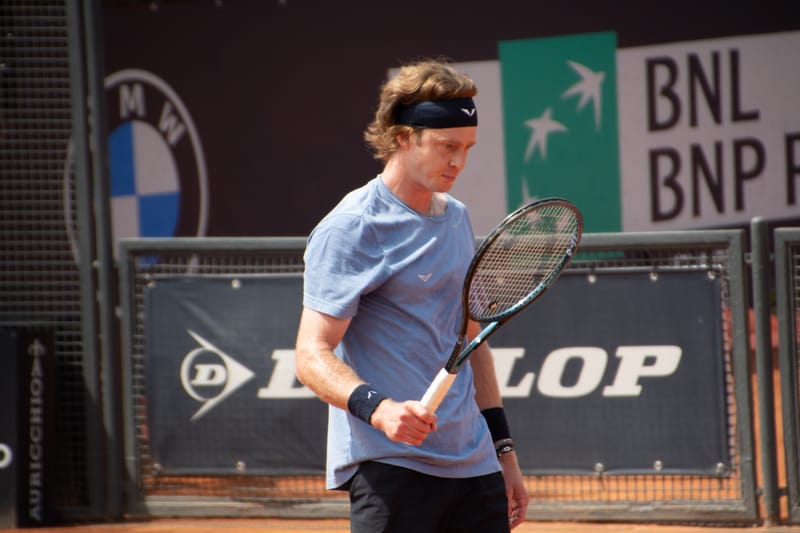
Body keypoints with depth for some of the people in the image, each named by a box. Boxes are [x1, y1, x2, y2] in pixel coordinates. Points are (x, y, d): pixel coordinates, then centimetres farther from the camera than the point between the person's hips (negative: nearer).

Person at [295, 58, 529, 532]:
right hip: (389, 469, -7)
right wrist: (378, 408, -32)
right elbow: (313, 356, -14)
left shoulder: (456, 218, 16)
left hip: (473, 465, 7)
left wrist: (503, 448, 21)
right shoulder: (349, 230, -9)